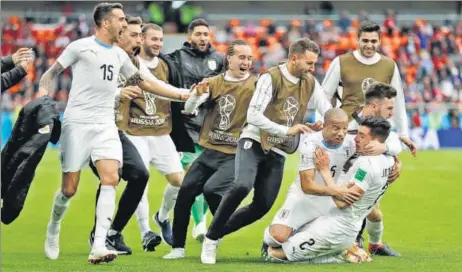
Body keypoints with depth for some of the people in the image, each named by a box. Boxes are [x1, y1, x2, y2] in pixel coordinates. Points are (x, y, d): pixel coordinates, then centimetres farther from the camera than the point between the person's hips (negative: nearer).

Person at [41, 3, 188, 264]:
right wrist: (43, 94, -18)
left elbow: (144, 82, 26)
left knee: (111, 179, -17)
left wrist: (180, 95, 24)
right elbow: (52, 73, 2)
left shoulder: (120, 55, 15)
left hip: (105, 125, 4)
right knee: (69, 188, -5)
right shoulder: (80, 47, -2)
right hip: (77, 123, -4)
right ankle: (54, 228, 27)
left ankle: (99, 247, -21)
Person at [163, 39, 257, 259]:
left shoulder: (256, 85, -5)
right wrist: (197, 93, -21)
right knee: (185, 191, -1)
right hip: (209, 152, 4)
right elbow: (188, 109, -2)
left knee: (211, 188, -23)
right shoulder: (214, 83, 5)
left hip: (235, 155, -4)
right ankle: (178, 247, 13)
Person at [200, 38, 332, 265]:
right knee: (242, 186, -29)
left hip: (277, 153, 6)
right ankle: (211, 238, -15)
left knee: (263, 205, -2)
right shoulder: (271, 78, -13)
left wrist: (320, 126, -14)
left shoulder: (310, 84, 6)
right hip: (254, 143, -6)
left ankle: (218, 233, 17)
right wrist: (286, 130, -25)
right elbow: (253, 115, -20)